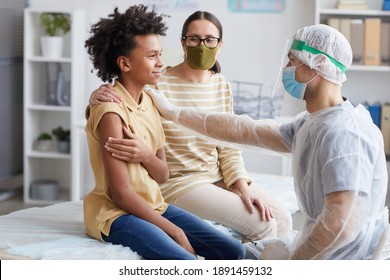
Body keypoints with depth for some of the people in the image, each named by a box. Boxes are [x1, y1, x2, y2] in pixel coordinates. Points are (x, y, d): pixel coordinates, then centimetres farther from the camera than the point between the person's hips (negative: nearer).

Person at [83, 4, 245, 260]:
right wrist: (175, 232, -16)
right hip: (116, 213, -9)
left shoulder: (149, 102, 7)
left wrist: (147, 156, -16)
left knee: (233, 251, -1)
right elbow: (122, 193, -19)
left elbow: (163, 175, 8)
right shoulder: (111, 112, -18)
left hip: (153, 205, 9)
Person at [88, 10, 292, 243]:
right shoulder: (159, 84, -14)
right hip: (178, 183, -6)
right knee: (262, 225, -17)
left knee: (282, 219, -5)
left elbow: (228, 146, 6)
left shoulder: (222, 86, 5)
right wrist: (97, 99, -29)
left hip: (219, 178, 7)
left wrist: (243, 187, -8)